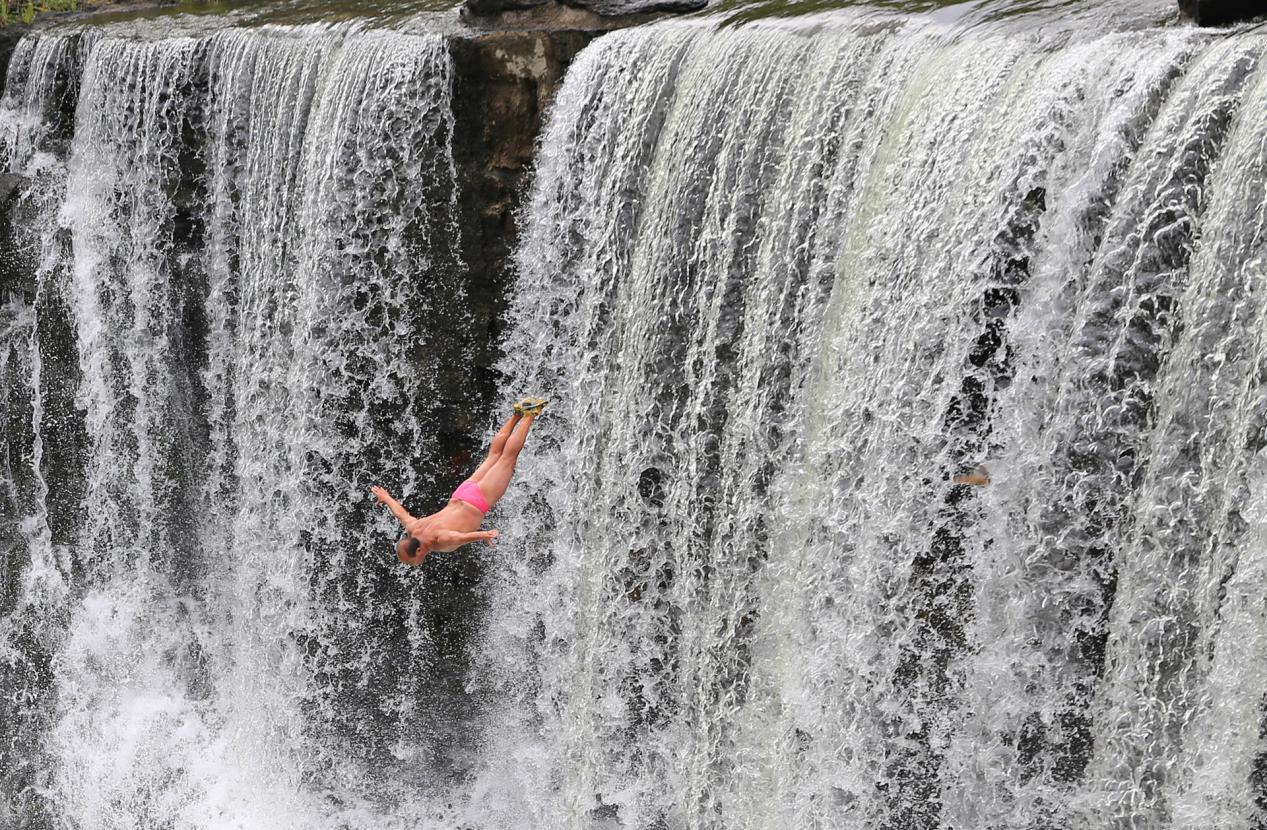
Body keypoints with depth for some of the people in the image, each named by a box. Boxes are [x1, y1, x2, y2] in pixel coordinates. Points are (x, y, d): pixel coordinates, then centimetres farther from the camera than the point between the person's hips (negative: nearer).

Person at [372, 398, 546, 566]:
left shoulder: (440, 540, -34)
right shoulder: (412, 529, -11)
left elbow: (461, 536, -50)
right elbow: (400, 512, 8)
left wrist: (483, 535, -64)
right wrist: (385, 497, 23)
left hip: (481, 500, -5)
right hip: (459, 496, 5)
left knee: (508, 455, 13)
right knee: (494, 452, 24)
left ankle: (529, 414, 24)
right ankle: (517, 414, 35)